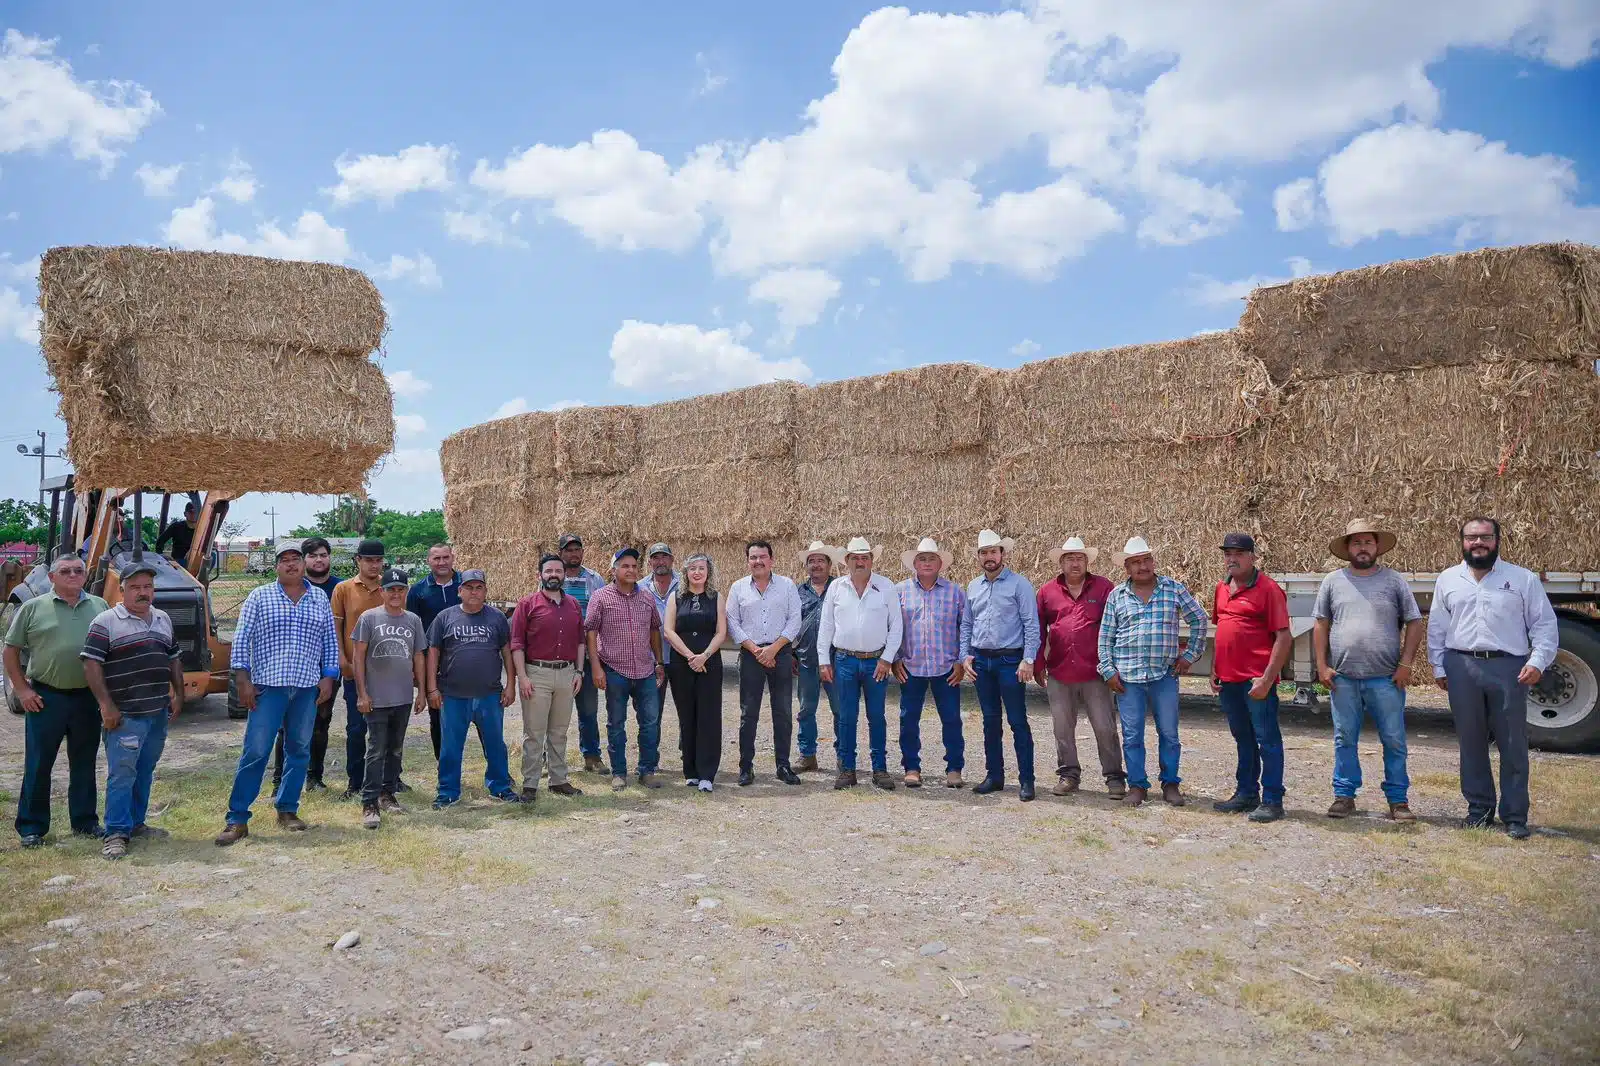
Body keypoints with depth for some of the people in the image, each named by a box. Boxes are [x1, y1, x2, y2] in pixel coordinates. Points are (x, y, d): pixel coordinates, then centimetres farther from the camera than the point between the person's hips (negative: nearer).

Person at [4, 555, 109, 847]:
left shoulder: (100, 607, 8)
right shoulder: (33, 608, 0)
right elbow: (11, 651, 3)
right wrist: (22, 689, -4)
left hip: (88, 698, 3)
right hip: (45, 698, -2)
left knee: (84, 764, 12)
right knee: (38, 765, 4)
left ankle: (85, 821, 22)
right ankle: (32, 827, 15)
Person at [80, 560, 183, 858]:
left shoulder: (163, 620, 13)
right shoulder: (106, 622, -8)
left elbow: (173, 659, 21)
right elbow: (91, 664, -12)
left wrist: (178, 694, 15)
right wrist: (106, 705, -17)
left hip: (158, 712, 7)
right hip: (125, 714, -6)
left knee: (145, 771, 14)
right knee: (122, 773, -6)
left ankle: (135, 823, 26)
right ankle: (116, 833, 0)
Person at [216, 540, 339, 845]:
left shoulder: (320, 599, 9)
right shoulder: (259, 597, 1)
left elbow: (330, 641, 13)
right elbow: (241, 639, -1)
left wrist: (328, 677, 5)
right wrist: (242, 680, -7)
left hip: (307, 687, 3)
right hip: (268, 685, -3)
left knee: (299, 750, 9)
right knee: (255, 752, -4)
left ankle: (287, 810, 22)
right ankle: (237, 819, 3)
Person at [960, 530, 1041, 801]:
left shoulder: (1019, 584, -5)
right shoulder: (973, 587, 11)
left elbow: (1031, 624, -8)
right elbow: (966, 625, 17)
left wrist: (1028, 660, -14)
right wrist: (965, 655, 7)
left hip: (1010, 660, -5)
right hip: (981, 661, 5)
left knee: (1018, 722, -3)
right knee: (990, 721, 12)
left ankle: (1026, 780, 4)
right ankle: (994, 775, 21)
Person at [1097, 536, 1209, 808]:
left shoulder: (1174, 589, 3)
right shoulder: (1117, 595, 4)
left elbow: (1200, 620, 12)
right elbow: (1105, 637, 7)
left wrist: (1190, 655, 7)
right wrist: (1108, 670, -1)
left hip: (1165, 674, 0)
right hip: (1127, 676, 0)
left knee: (1169, 733, 7)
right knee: (1132, 735, 4)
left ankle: (1170, 784, 21)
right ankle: (1137, 786, 16)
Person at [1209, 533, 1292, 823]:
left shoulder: (1268, 589, -10)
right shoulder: (1222, 588, 12)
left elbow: (1283, 637, -13)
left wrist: (1267, 679, -17)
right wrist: (1214, 669, 15)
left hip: (1256, 680, -7)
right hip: (1229, 679, 7)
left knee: (1267, 739, 0)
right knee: (1243, 739, 17)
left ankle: (1272, 801, 8)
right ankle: (1246, 794, 28)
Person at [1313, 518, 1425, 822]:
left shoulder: (1394, 581, 4)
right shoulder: (1333, 582, 7)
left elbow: (1415, 623, 4)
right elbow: (1320, 625, 7)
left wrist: (1405, 664, -4)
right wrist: (1322, 667, 0)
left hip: (1386, 678, -1)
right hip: (1342, 678, 1)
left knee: (1394, 741, 4)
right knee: (1345, 740, 8)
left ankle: (1397, 799, 16)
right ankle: (1344, 796, 17)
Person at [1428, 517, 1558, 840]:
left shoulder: (1523, 579, 4)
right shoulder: (1448, 580, 11)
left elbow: (1545, 625, 3)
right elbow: (1436, 628, 13)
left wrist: (1537, 662, -9)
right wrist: (1438, 667, 8)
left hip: (1509, 668, -2)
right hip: (1462, 668, 2)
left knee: (1513, 745, 1)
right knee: (1471, 742, 9)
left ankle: (1515, 816, 9)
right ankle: (1479, 807, 20)